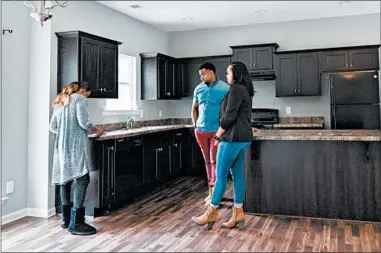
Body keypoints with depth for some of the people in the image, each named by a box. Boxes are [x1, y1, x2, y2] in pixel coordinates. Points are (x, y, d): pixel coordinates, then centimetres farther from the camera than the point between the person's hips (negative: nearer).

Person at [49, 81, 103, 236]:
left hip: (61, 146, 8)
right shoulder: (79, 98, -2)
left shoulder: (59, 102, 19)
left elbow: (52, 127, 16)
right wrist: (96, 130, 3)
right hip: (76, 146, -8)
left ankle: (66, 220, 19)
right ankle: (76, 223, -12)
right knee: (82, 179, -9)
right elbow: (83, 122, -13)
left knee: (65, 180, 12)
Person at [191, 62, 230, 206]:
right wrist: (195, 125, 10)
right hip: (201, 130, 5)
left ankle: (213, 194, 1)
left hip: (217, 130, -5)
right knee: (207, 161, 12)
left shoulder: (225, 89, -7)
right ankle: (211, 192, 24)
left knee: (214, 161, -3)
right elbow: (194, 108, 17)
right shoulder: (198, 89, 7)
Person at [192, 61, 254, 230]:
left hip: (233, 137, -10)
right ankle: (238, 213, 14)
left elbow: (230, 116, -17)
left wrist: (218, 134, -7)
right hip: (243, 137, 10)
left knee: (221, 175, -4)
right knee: (237, 175, 9)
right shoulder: (245, 90, 18)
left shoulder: (236, 89, -12)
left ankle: (211, 213, 4)